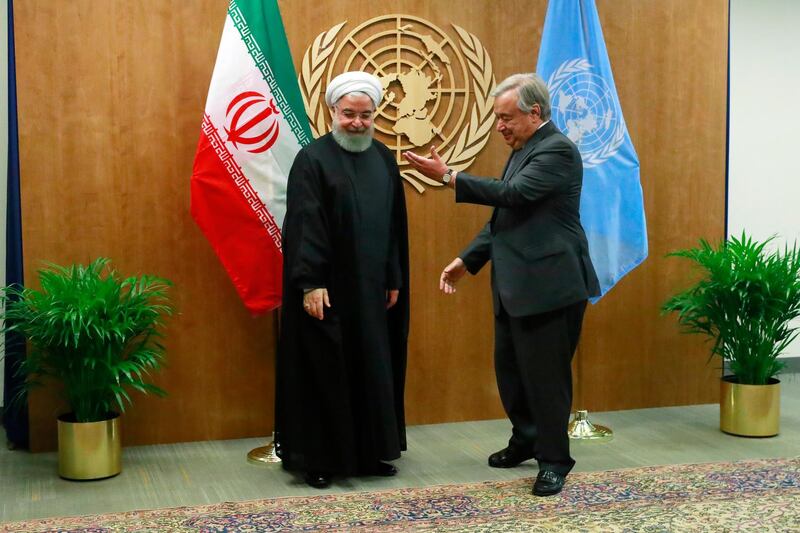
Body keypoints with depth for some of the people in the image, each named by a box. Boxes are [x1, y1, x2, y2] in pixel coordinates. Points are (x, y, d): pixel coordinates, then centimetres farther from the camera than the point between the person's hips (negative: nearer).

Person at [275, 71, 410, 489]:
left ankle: (369, 452, 24)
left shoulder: (384, 159, 10)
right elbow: (303, 225, -15)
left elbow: (396, 225, 12)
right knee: (324, 370, 2)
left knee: (374, 369, 11)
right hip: (326, 288, -6)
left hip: (372, 287, 6)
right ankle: (317, 459, 14)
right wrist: (310, 283, -20)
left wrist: (395, 279, 9)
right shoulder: (313, 158, -8)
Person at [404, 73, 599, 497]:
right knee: (509, 367, 15)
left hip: (549, 286, -9)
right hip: (515, 286, 9)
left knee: (546, 373, -1)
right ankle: (526, 440, 33)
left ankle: (554, 459, 14)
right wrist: (467, 260, 12)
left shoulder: (557, 150, -13)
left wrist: (449, 177, -22)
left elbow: (512, 195, -25)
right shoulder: (522, 150, 16)